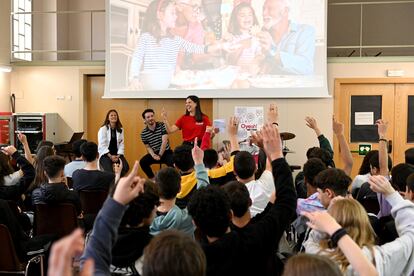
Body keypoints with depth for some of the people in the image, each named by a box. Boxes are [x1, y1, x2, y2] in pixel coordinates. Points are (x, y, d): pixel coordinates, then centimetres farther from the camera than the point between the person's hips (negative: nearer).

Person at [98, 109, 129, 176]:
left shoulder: (121, 130, 7)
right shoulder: (103, 129, -5)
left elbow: (121, 144, 3)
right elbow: (102, 145, -10)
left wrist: (118, 155, -12)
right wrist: (110, 156, -17)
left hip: (117, 154, 4)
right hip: (105, 154, -4)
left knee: (126, 168, -23)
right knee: (110, 171, -31)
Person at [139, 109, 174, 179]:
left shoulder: (162, 125, -10)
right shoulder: (144, 133, -2)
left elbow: (164, 141, -14)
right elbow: (148, 147, 5)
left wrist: (160, 155, -17)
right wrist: (153, 155, -16)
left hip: (166, 152, -3)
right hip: (154, 153, 3)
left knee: (173, 162, -32)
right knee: (142, 162, -21)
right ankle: (153, 179, -2)